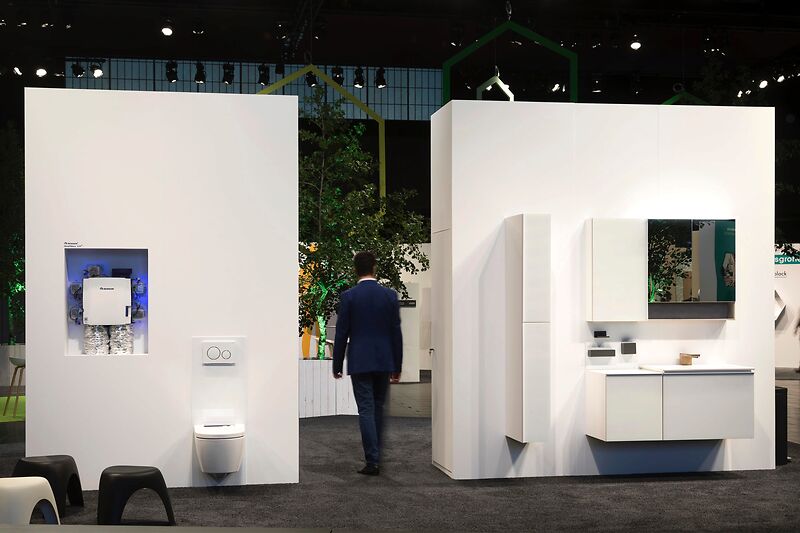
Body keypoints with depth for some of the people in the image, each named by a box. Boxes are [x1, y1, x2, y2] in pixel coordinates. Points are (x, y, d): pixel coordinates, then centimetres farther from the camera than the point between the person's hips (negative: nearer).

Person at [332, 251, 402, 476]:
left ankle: (373, 461, -7)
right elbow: (396, 332, 2)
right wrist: (397, 366, 9)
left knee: (366, 410, -2)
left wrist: (337, 366, 5)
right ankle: (375, 455, 22)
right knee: (378, 408, 15)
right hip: (384, 361, 3)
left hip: (359, 362, -3)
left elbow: (341, 333, -4)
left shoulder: (348, 296, -6)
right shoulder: (390, 295, 0)